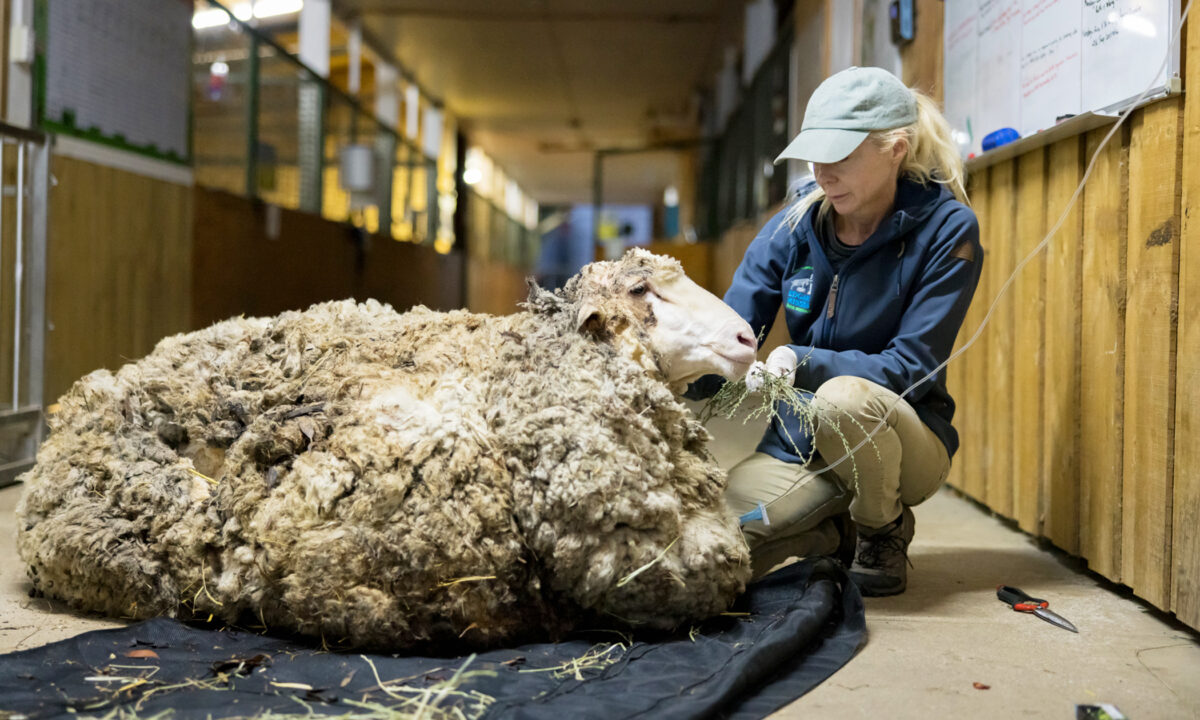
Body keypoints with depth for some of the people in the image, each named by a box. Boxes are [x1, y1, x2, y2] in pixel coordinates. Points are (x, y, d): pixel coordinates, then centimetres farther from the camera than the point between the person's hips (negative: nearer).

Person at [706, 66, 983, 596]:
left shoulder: (946, 228, -15)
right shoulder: (792, 227, -4)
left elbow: (911, 365, -19)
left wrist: (803, 361, -35)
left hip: (906, 436, -3)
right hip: (799, 442, 4)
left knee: (844, 398, -39)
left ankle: (885, 533, -5)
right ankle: (834, 532, 12)